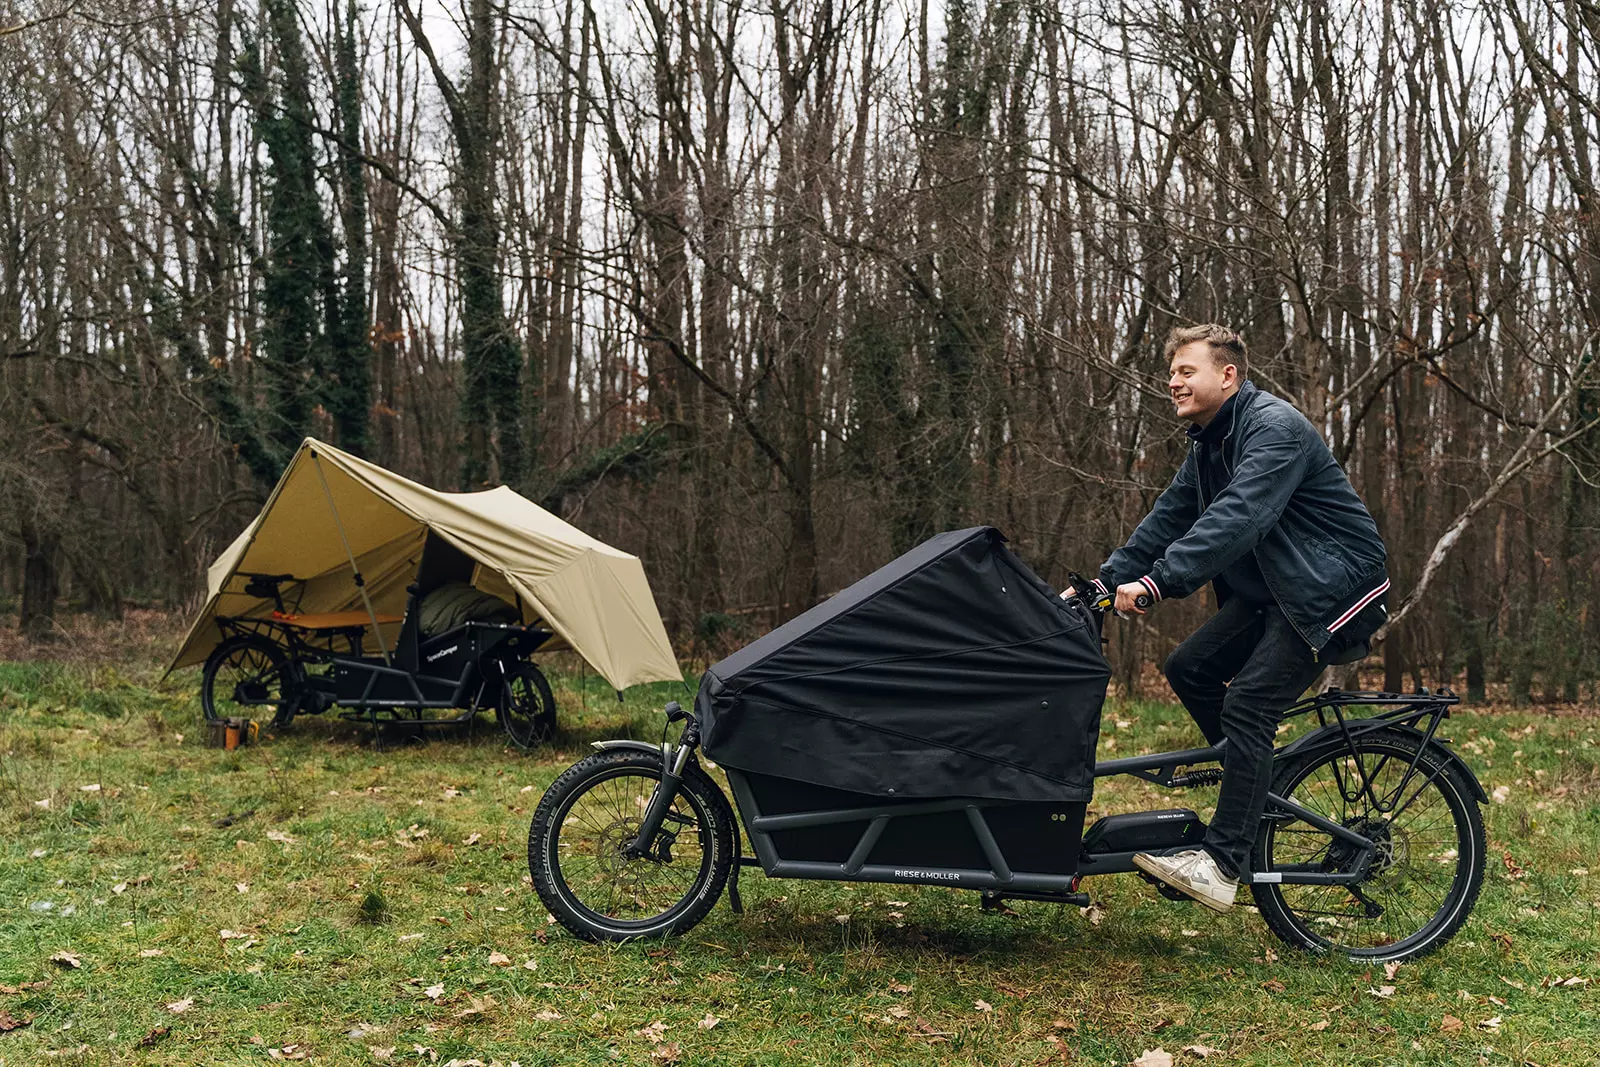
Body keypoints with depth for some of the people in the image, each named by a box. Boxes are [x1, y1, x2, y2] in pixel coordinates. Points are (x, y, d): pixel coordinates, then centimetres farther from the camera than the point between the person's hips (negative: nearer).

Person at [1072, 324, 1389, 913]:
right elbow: (1168, 518, 10)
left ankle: (1222, 865, -16)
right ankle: (1259, 784, 16)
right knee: (1189, 667, 0)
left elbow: (1236, 518, -33)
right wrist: (1104, 582, 0)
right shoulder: (1208, 443, 11)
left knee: (1247, 704, -19)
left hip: (1333, 587, -9)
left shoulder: (1275, 427, -21)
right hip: (1273, 587, 10)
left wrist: (1157, 582, -39)